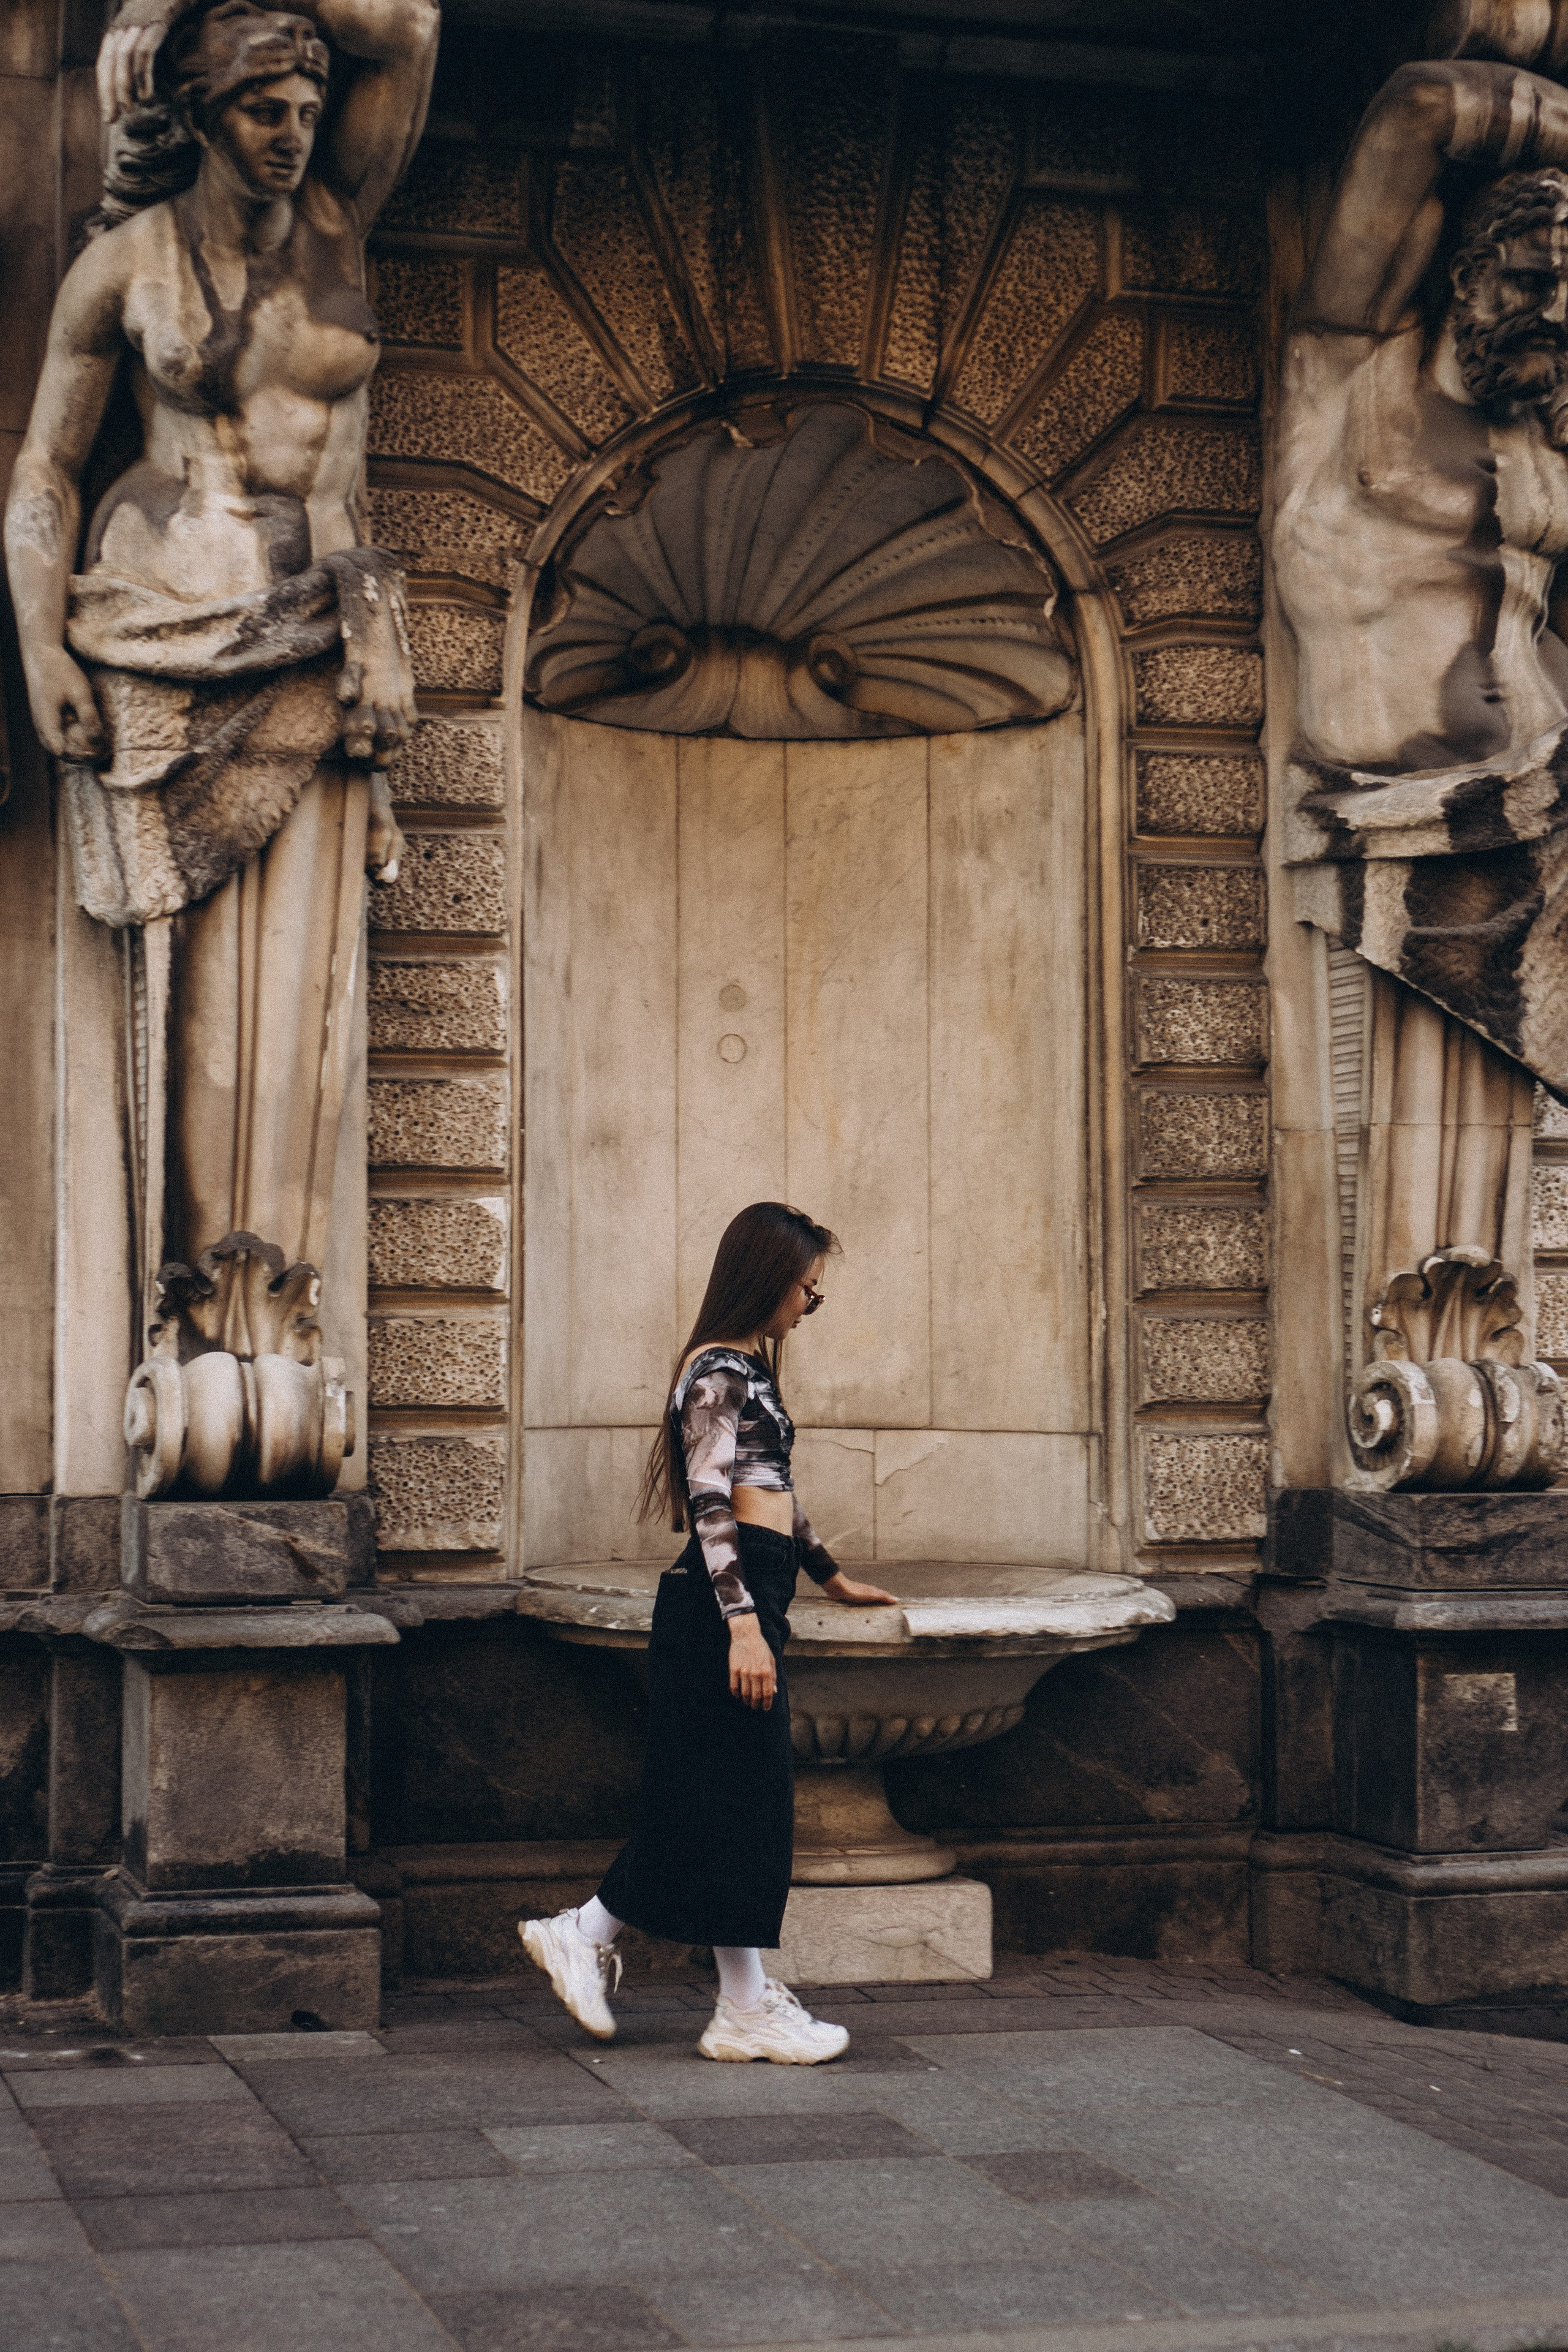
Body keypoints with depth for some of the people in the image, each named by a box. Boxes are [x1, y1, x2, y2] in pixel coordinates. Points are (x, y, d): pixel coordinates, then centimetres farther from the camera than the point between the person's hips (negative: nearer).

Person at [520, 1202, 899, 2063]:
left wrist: (832, 1578, 38)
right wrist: (745, 1624, -26)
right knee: (744, 1797, -4)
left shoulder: (747, 1368, 19)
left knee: (708, 1799, 12)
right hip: (724, 1604, -10)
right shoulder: (720, 1372, -12)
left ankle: (584, 1935, 18)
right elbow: (712, 1505, -20)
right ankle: (745, 2011, 3)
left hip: (748, 1596, 10)